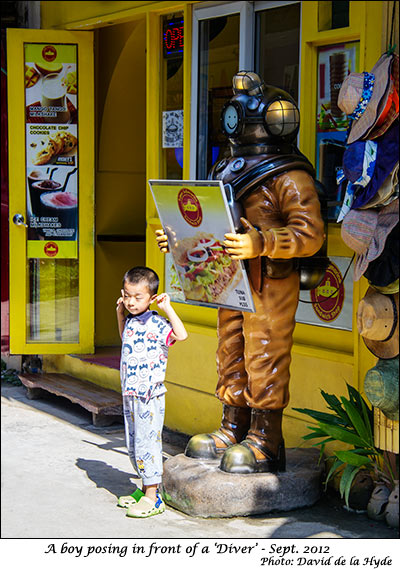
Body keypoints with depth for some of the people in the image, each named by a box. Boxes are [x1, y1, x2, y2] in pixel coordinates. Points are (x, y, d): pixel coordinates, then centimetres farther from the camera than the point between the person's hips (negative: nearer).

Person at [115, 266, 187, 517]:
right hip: (130, 393, 9)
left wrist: (167, 308, -27)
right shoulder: (131, 322, 9)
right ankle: (146, 488, 27)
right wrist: (120, 312, 20)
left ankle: (152, 497, 0)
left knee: (147, 443, -6)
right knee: (133, 444, 15)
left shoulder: (157, 324, -14)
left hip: (150, 396, -8)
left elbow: (181, 335, -32)